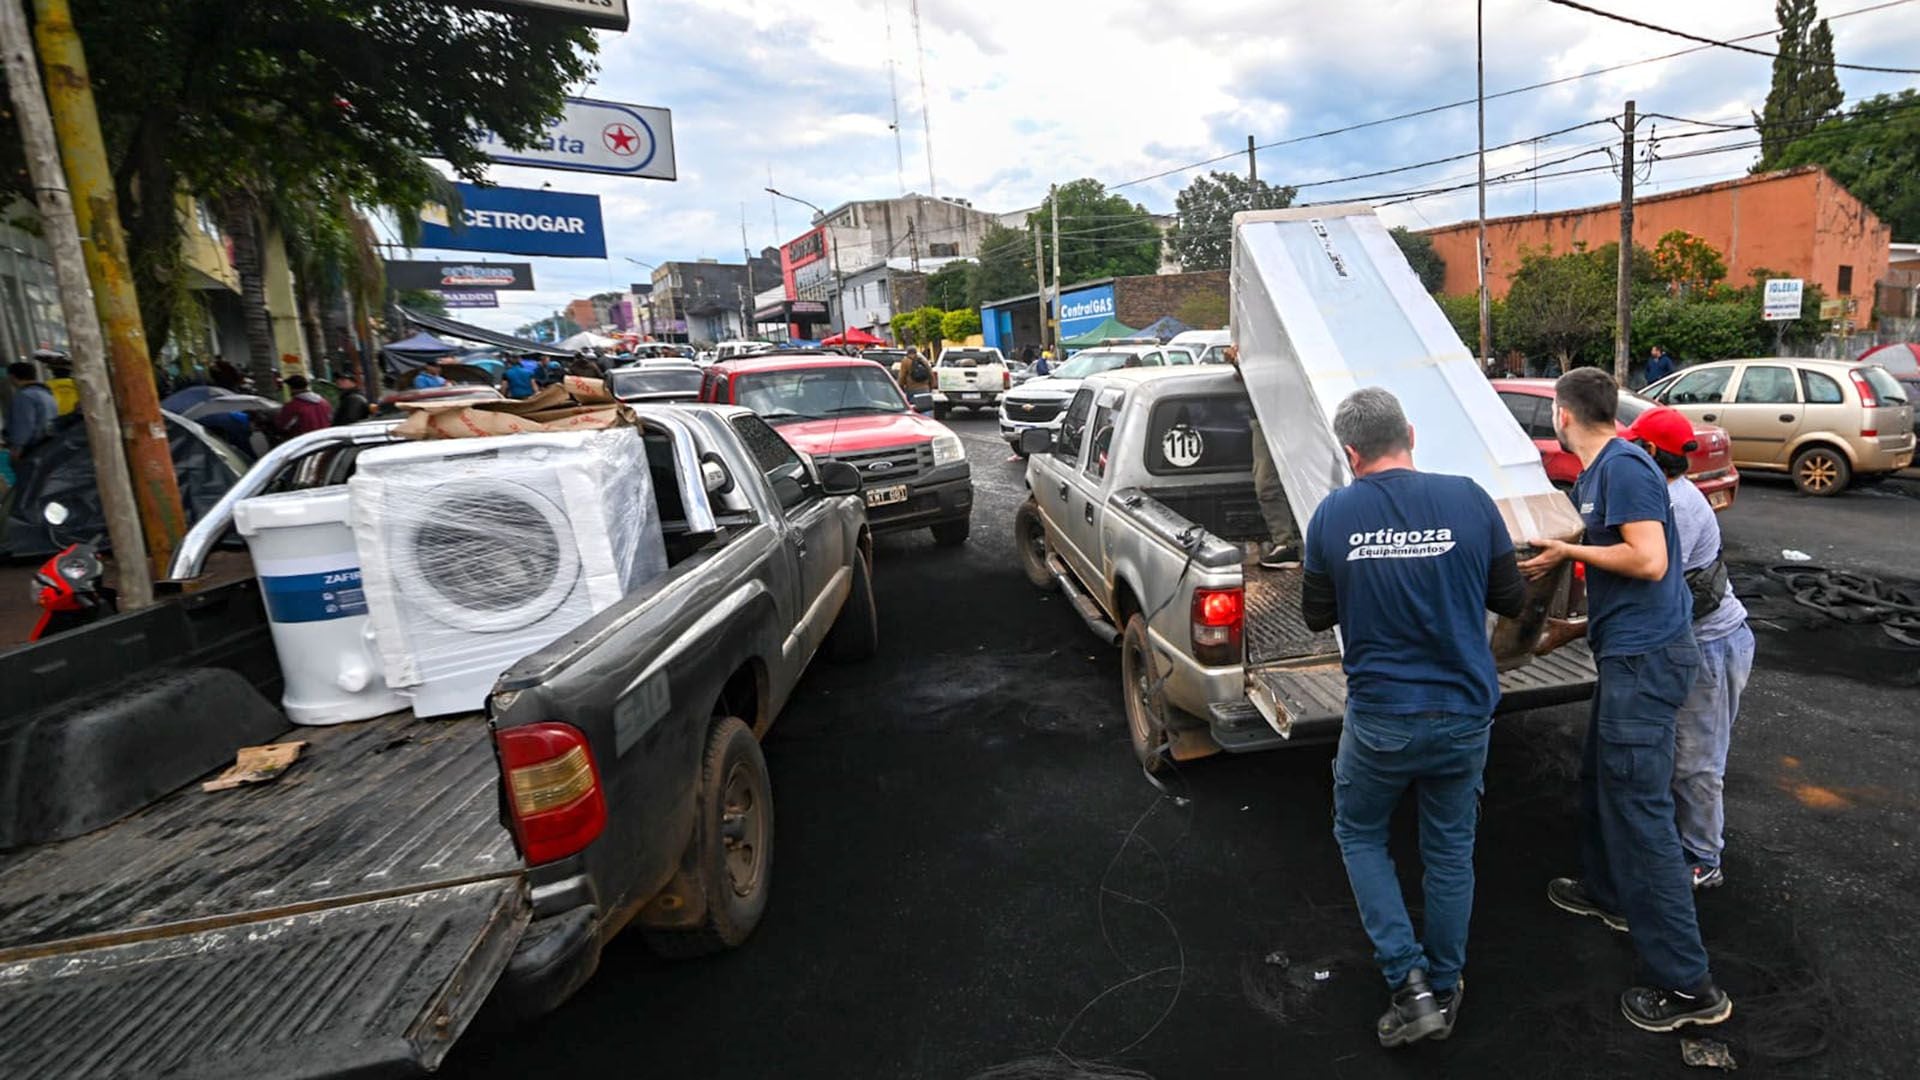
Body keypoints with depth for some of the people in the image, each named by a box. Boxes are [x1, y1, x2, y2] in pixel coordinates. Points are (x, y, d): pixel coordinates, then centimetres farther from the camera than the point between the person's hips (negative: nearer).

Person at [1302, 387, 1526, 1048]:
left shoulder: (1332, 515, -11)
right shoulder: (1468, 500, -9)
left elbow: (1316, 616, 0)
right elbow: (1512, 600, 2)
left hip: (1379, 718, -2)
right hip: (1463, 715, 2)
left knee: (1359, 834, 21)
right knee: (1450, 850, 19)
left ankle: (1409, 982, 13)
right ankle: (1444, 989, 36)